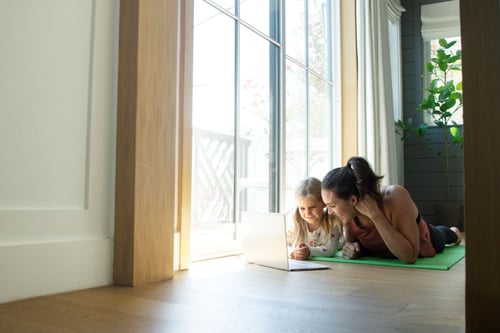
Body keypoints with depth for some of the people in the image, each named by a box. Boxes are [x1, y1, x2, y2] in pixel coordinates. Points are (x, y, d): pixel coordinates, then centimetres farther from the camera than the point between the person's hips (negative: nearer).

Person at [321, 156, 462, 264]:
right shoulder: (349, 211, -33)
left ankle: (453, 234, 68)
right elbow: (352, 241, -13)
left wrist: (375, 214, -53)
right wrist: (352, 247, -37)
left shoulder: (395, 197, -46)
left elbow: (410, 256, -49)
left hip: (424, 241, -3)